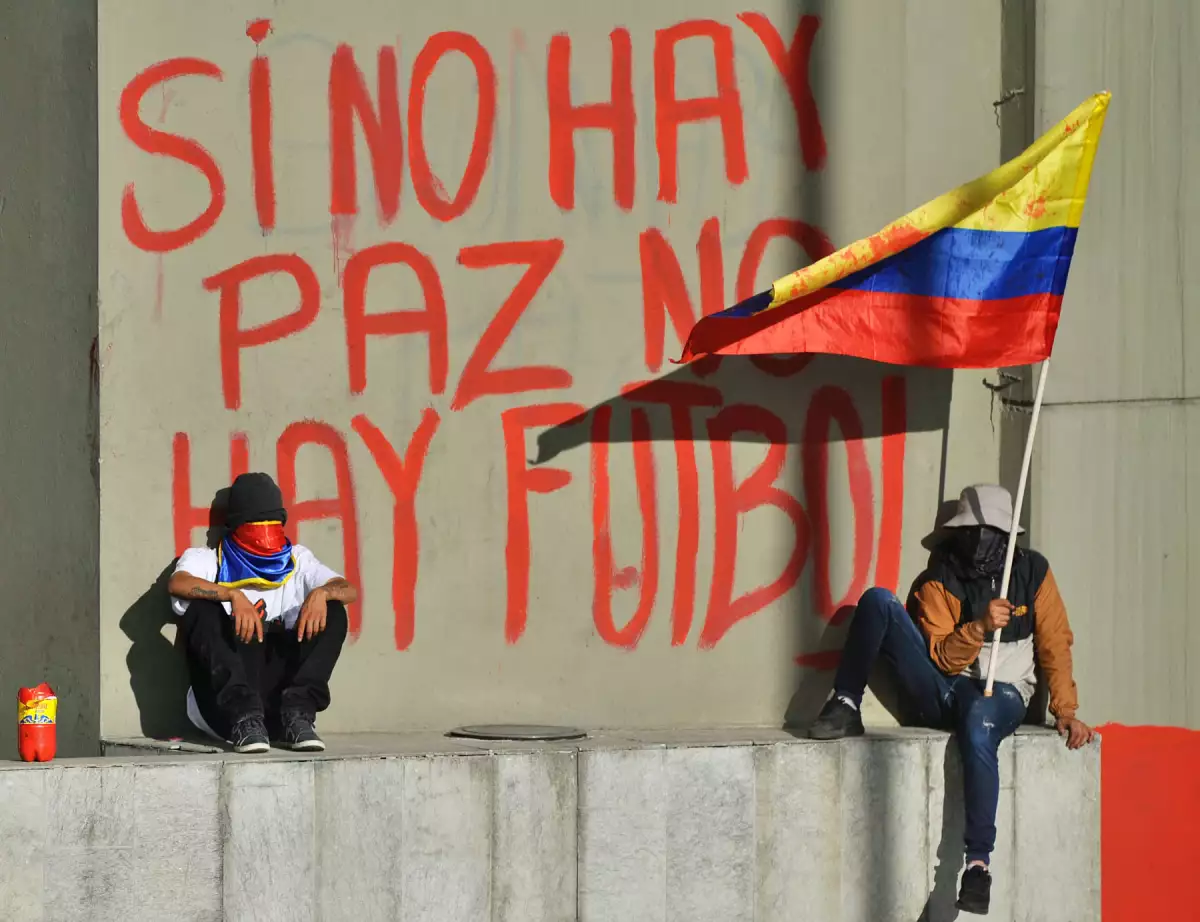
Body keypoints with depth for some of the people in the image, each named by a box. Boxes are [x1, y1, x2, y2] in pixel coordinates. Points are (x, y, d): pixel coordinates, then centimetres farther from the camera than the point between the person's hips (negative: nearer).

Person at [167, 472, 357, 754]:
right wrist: (234, 595, -30)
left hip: (281, 688, 2)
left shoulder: (296, 560, 20)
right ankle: (244, 717, -35)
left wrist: (320, 593, -18)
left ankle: (298, 715, -24)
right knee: (201, 609, -24)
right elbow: (177, 584, -14)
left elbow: (349, 590, 6)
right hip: (224, 699, -2)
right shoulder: (206, 560, 10)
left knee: (332, 612, -10)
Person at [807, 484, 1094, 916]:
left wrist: (1065, 710, -2)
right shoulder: (940, 581, 2)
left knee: (978, 726, -42)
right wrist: (980, 626, -22)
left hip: (1000, 693, -2)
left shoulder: (1032, 572, 5)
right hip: (941, 691, 2)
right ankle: (845, 707, -15)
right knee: (878, 601, -17)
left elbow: (1054, 645, 7)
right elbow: (943, 659, -5)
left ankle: (978, 862, -44)